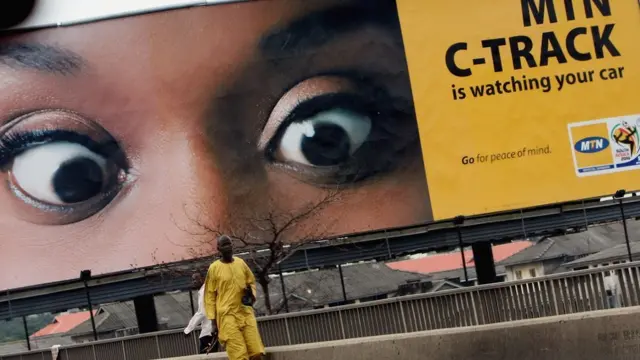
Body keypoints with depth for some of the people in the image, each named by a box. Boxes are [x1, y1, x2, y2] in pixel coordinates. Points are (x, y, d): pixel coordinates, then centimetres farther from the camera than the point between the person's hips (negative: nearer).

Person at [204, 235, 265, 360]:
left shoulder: (241, 263, 10)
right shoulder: (214, 268, -2)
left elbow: (251, 281, 23)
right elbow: (210, 294, 0)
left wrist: (251, 293, 0)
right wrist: (213, 318, -4)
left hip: (246, 312, 4)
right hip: (227, 315, -4)